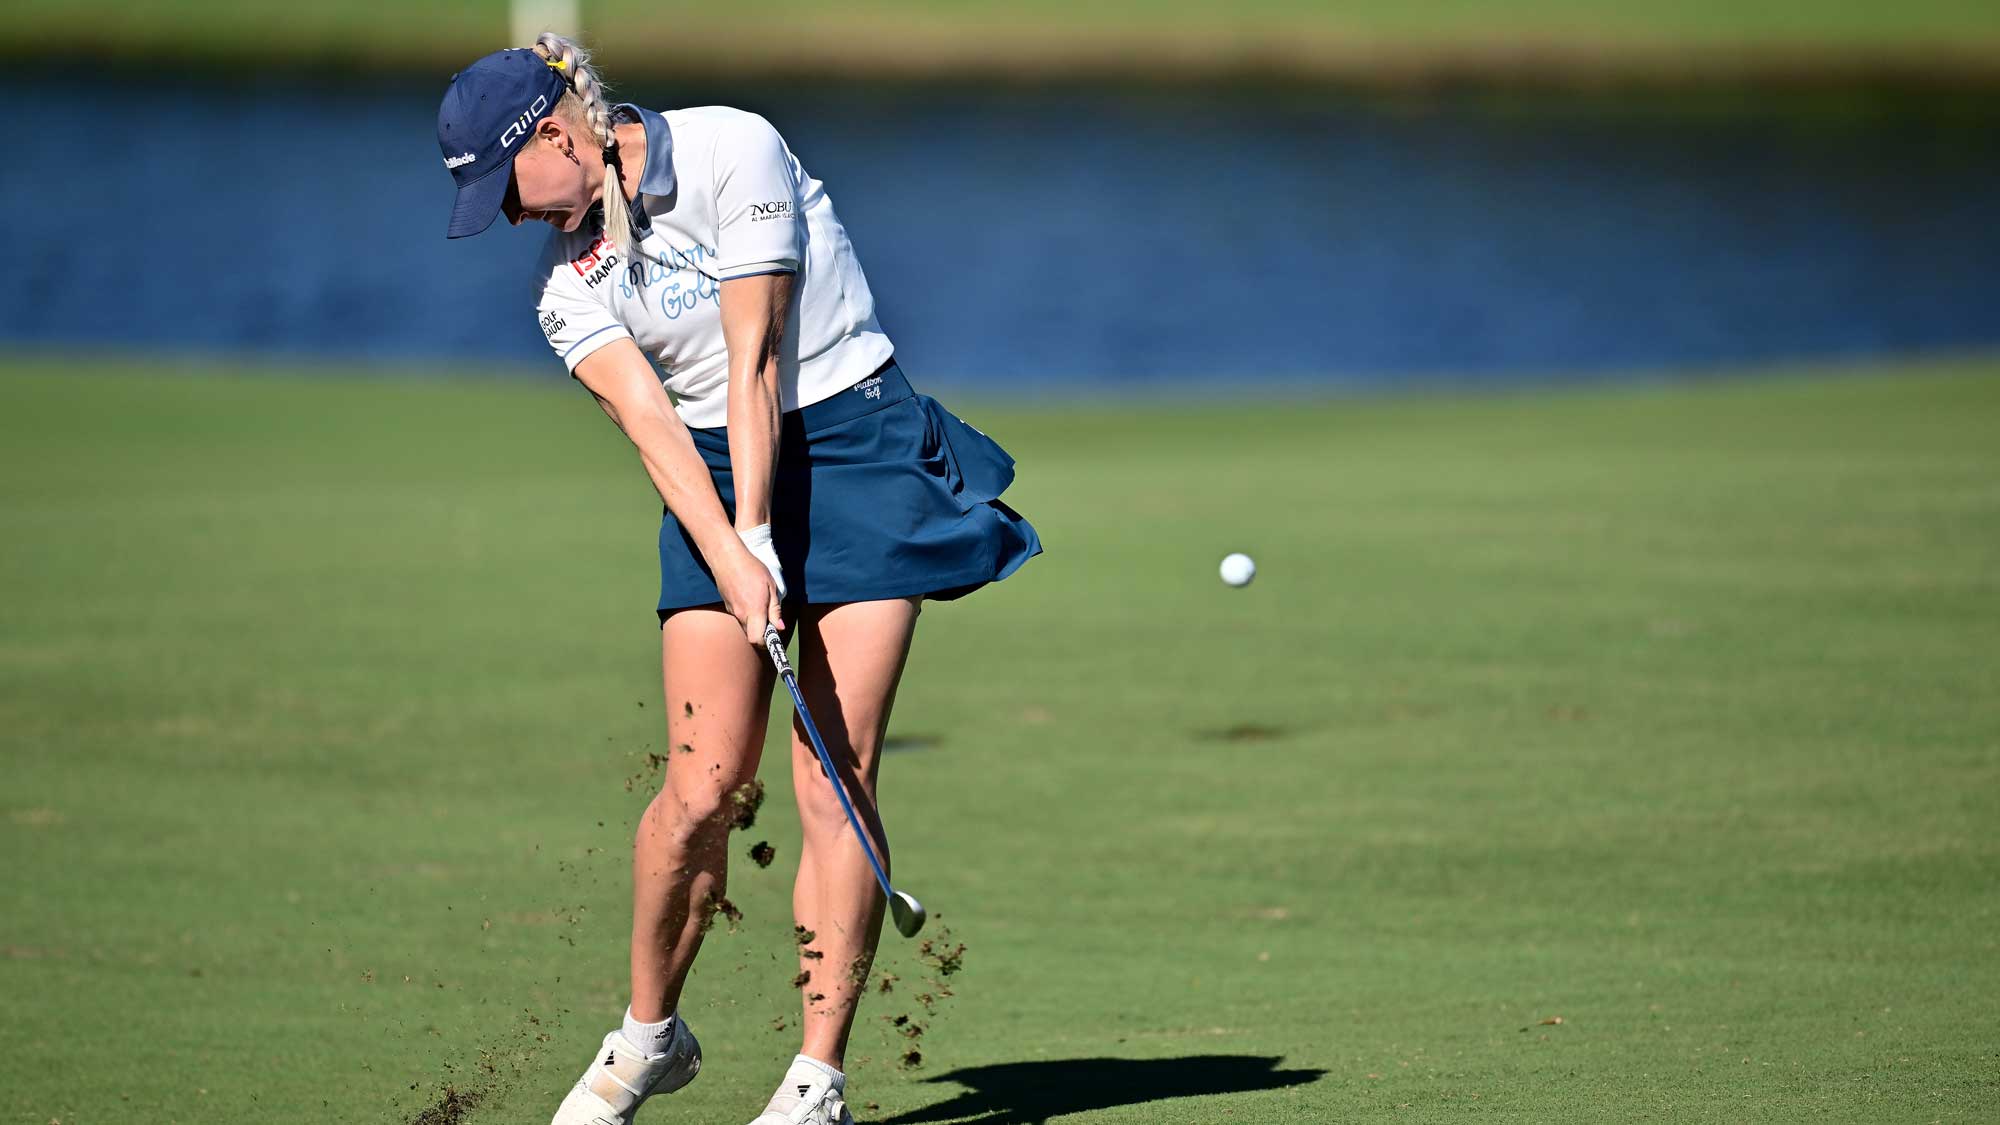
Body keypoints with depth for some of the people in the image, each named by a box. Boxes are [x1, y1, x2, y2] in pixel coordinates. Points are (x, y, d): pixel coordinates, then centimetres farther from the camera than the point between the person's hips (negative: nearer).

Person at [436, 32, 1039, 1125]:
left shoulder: (733, 151, -11)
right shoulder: (568, 281, 3)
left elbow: (752, 360, -15)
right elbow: (651, 424, -11)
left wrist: (761, 534, -19)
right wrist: (731, 559, -26)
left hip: (856, 448, -4)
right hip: (714, 477, 4)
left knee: (836, 780, -10)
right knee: (702, 786, -8)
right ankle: (649, 1032, 13)